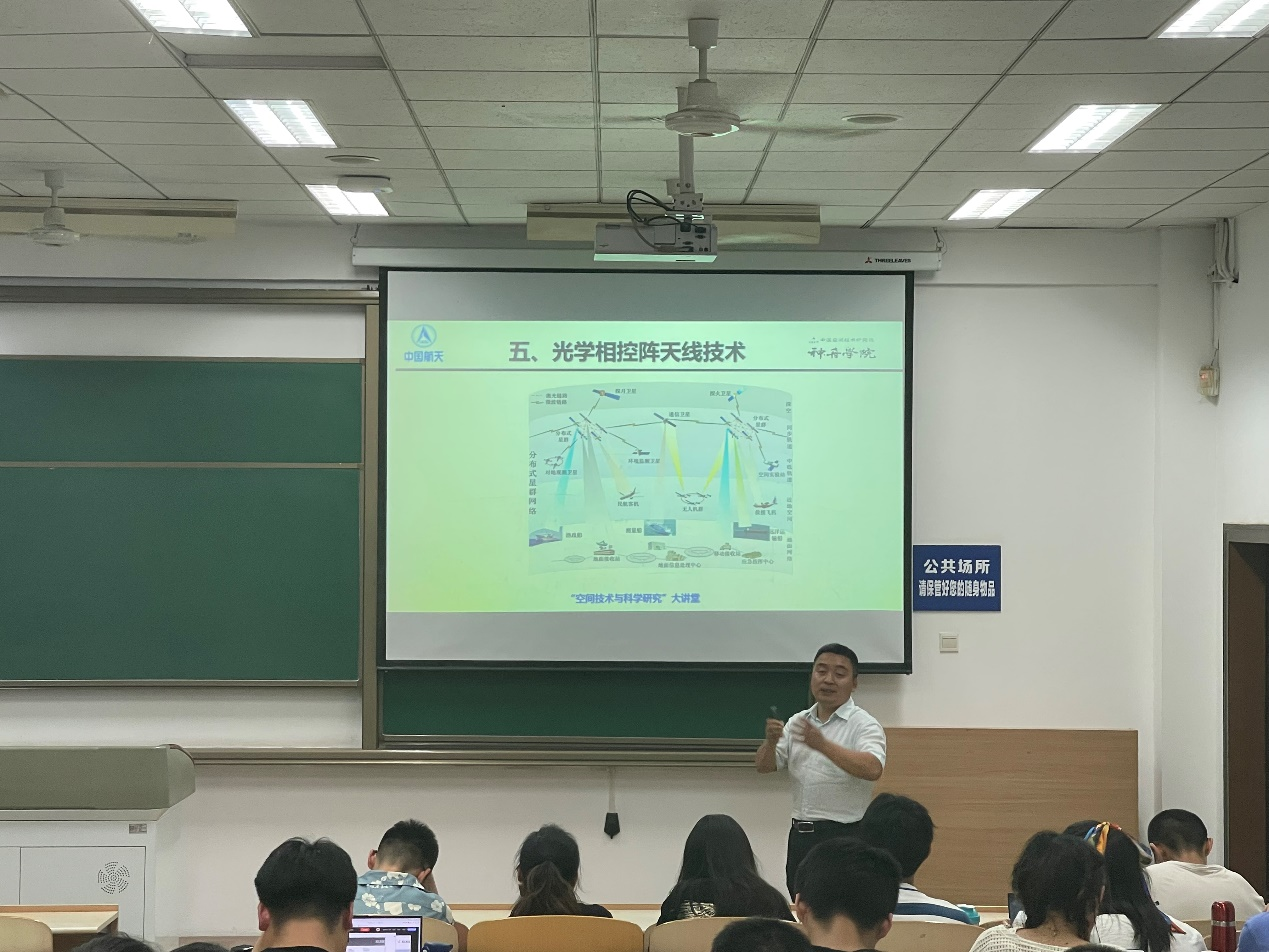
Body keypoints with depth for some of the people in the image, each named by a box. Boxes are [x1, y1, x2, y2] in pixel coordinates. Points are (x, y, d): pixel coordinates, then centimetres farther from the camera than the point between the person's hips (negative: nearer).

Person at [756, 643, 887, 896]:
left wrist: (823, 745, -33)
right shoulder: (797, 722, 13)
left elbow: (873, 769, -24)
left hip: (844, 837, -6)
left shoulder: (863, 725, -7)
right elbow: (764, 766, 9)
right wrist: (771, 741, -13)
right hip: (800, 835, 6)